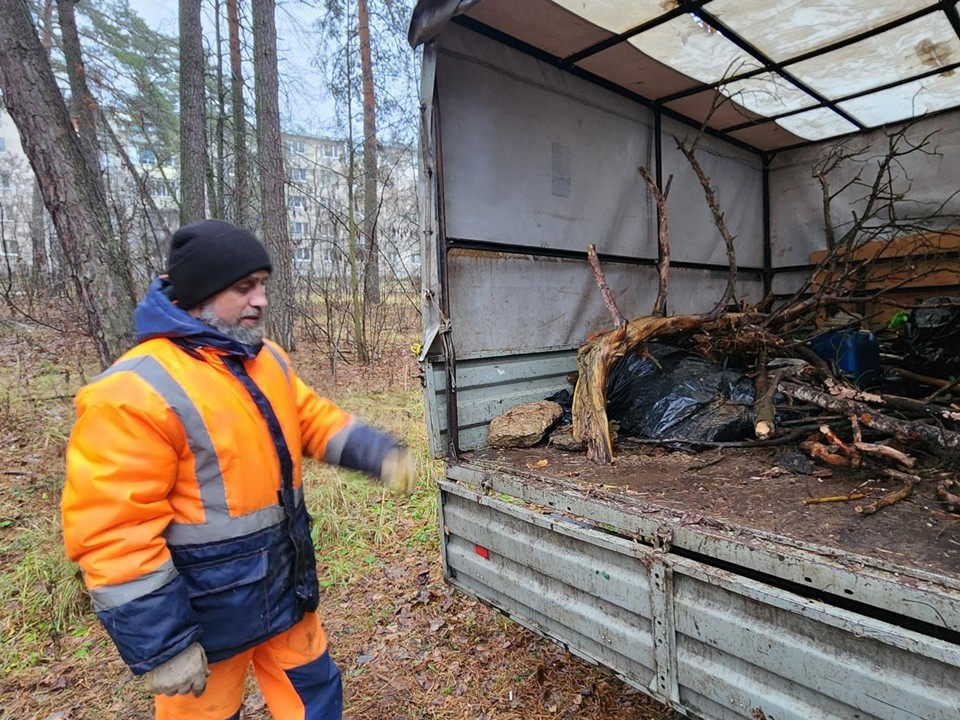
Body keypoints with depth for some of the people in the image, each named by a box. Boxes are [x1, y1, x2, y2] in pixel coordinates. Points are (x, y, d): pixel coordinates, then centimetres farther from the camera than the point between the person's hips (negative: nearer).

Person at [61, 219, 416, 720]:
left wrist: (378, 454, -10)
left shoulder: (266, 359, 1)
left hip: (287, 584, 7)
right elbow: (113, 535, -23)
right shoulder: (134, 393, -24)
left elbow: (313, 419, 8)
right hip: (203, 609, -6)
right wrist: (161, 646, -19)